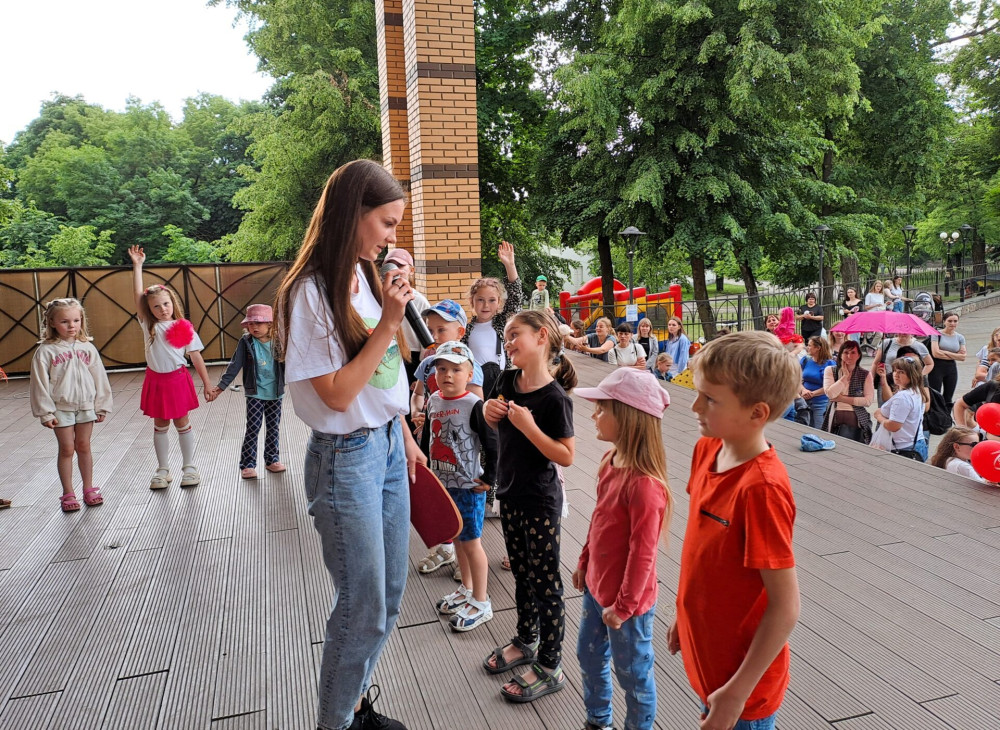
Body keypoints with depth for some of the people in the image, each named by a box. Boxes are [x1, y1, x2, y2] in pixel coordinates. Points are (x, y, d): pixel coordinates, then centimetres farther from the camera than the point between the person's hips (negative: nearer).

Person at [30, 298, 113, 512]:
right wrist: (45, 412, -8)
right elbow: (39, 383, -7)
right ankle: (68, 493, 17)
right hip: (61, 408, -2)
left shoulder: (87, 348, 0)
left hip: (86, 406, 2)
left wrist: (101, 406, 5)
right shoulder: (45, 351, -8)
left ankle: (89, 488, 23)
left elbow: (99, 378, 4)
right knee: (66, 449, 5)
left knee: (83, 447, 12)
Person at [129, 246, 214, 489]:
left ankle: (189, 467, 19)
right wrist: (137, 265, -9)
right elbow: (138, 295, -7)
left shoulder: (184, 328, -6)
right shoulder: (149, 326, -1)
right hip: (155, 380, 2)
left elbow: (196, 357, -3)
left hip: (178, 379, -2)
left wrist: (207, 383, -4)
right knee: (160, 426, 12)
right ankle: (162, 470, 22)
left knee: (182, 423, 8)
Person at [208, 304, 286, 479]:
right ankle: (247, 464, 5)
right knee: (253, 428, -3)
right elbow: (235, 366, -5)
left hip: (275, 393, 2)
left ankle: (272, 460, 25)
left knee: (273, 427, 11)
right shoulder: (246, 342, -5)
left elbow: (287, 365, 6)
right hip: (254, 393, -2)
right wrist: (221, 386, -10)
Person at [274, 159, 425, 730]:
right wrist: (388, 325, -23)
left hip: (389, 446, 8)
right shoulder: (310, 292, -18)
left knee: (390, 596, 18)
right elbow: (337, 394, -20)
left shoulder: (366, 279, 6)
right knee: (364, 608, 6)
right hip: (347, 457, -8)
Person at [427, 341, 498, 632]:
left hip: (468, 487, -7)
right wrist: (429, 469, 16)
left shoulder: (474, 405, -19)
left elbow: (493, 445, -17)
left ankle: (481, 603, 18)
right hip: (441, 483, 7)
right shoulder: (433, 400, 3)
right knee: (456, 538, 19)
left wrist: (489, 479, -14)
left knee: (470, 541, 3)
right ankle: (467, 589, 38)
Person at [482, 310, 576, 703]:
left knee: (545, 583, 6)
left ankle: (550, 667, 21)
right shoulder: (508, 381, 0)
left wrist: (529, 426, -28)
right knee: (522, 574, 23)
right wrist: (490, 413, -6)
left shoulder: (554, 398, -21)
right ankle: (526, 641, 42)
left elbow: (565, 456, -21)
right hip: (510, 495, 7)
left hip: (540, 502, -7)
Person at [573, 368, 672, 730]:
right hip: (596, 586, 9)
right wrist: (584, 563, 16)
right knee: (588, 655, 26)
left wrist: (622, 606, -17)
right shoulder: (610, 462, -3)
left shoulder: (644, 485, -31)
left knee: (632, 674, 14)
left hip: (627, 602, -9)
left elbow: (642, 553, -25)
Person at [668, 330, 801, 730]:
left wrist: (737, 692, -19)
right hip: (705, 654, 7)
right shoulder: (707, 449, -6)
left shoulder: (761, 488, -29)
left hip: (741, 677, -7)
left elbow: (785, 609, -24)